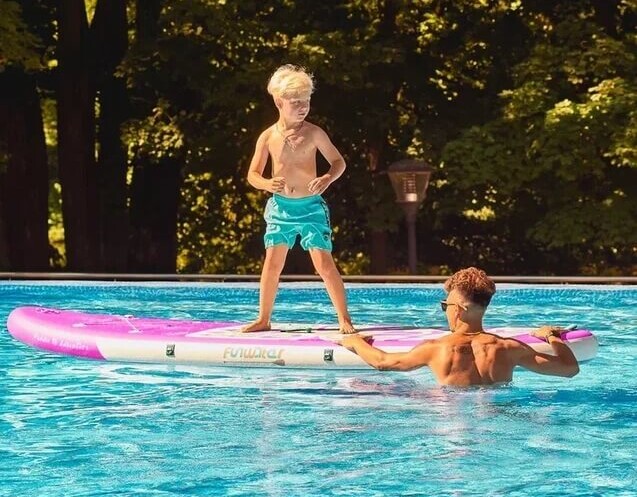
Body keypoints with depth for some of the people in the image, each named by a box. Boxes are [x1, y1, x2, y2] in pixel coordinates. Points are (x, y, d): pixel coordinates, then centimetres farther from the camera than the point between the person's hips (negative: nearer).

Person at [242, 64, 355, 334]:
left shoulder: (314, 133, -5)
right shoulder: (268, 137, -1)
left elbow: (339, 162, 2)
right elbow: (253, 174, 4)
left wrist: (327, 179, -20)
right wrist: (268, 184, -18)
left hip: (310, 207, -2)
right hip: (280, 207, 2)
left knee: (324, 262, -10)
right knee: (272, 263, 6)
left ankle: (344, 319, -4)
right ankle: (263, 319, 18)